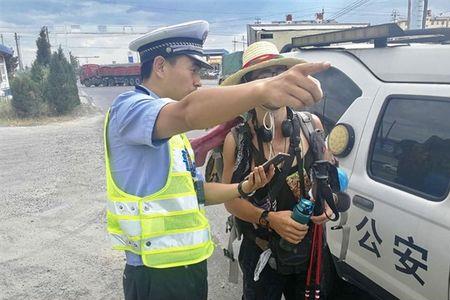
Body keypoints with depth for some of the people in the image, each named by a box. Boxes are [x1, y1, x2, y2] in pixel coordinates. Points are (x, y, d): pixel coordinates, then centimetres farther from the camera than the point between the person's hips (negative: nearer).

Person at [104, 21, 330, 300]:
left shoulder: (174, 132, 14)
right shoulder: (129, 108, -16)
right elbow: (187, 112, -39)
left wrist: (244, 188, 5)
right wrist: (261, 89, -53)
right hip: (157, 276, -8)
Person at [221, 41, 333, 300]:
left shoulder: (311, 125, -5)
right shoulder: (237, 139, -12)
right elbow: (231, 198, -9)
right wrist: (269, 219, -23)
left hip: (311, 250, 3)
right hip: (261, 255, -2)